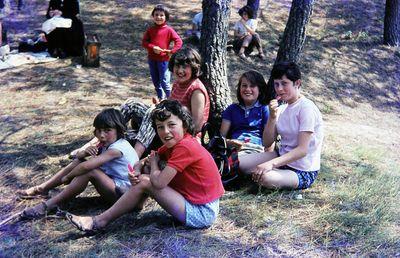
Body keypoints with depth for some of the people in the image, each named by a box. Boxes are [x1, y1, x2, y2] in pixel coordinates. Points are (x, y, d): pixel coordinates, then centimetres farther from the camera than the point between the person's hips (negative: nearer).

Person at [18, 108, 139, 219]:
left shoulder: (117, 148, -24)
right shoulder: (105, 145, 6)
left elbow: (87, 166, -33)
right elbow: (78, 156, 8)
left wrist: (67, 178, -17)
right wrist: (84, 153, -16)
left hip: (123, 191, -9)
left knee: (89, 171, -30)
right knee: (78, 163, 3)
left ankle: (48, 205, -25)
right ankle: (41, 189, 6)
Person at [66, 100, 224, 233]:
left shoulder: (185, 146, -22)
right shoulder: (174, 144, 6)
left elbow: (158, 183, -26)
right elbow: (142, 162, 12)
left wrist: (154, 163, -5)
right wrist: (136, 171, -12)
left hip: (201, 213, -9)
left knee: (145, 183, -12)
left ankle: (100, 222, -2)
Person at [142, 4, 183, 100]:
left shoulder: (168, 30, -7)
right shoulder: (150, 30, 3)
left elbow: (179, 41, -11)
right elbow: (144, 42, -1)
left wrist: (172, 51, -24)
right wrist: (153, 47, -18)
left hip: (163, 59, -4)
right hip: (152, 59, 4)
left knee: (164, 83, -5)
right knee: (155, 82, 14)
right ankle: (160, 98, 30)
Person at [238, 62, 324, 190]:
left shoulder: (306, 108, -17)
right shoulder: (281, 108, 6)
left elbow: (302, 150, -24)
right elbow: (267, 143, 2)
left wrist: (271, 163, -33)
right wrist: (272, 116, -13)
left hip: (303, 171, -7)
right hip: (283, 158, 7)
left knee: (266, 177, -33)